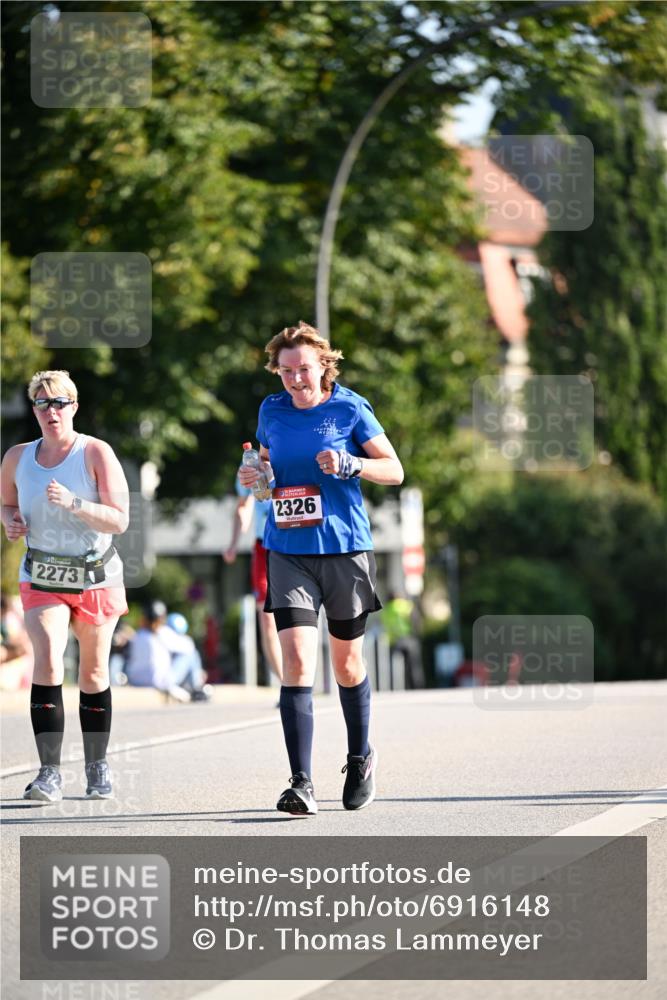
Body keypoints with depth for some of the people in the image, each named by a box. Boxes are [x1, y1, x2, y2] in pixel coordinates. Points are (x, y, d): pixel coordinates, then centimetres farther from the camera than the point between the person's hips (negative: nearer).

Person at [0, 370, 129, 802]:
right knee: (47, 662, -19)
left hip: (96, 576, -1)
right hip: (42, 577, 1)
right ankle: (50, 773, -22)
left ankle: (98, 766, 26)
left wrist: (72, 504, -29)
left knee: (94, 673, 8)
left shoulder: (96, 453, -11)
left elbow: (119, 520, -16)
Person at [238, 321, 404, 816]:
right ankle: (302, 784, -17)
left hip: (346, 551, -1)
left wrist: (350, 465, -19)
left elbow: (394, 470, -1)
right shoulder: (272, 412, 6)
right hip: (288, 554, 2)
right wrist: (253, 475, 1)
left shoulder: (350, 408, -3)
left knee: (346, 662, 12)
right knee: (297, 660, -13)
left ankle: (361, 757, 36)